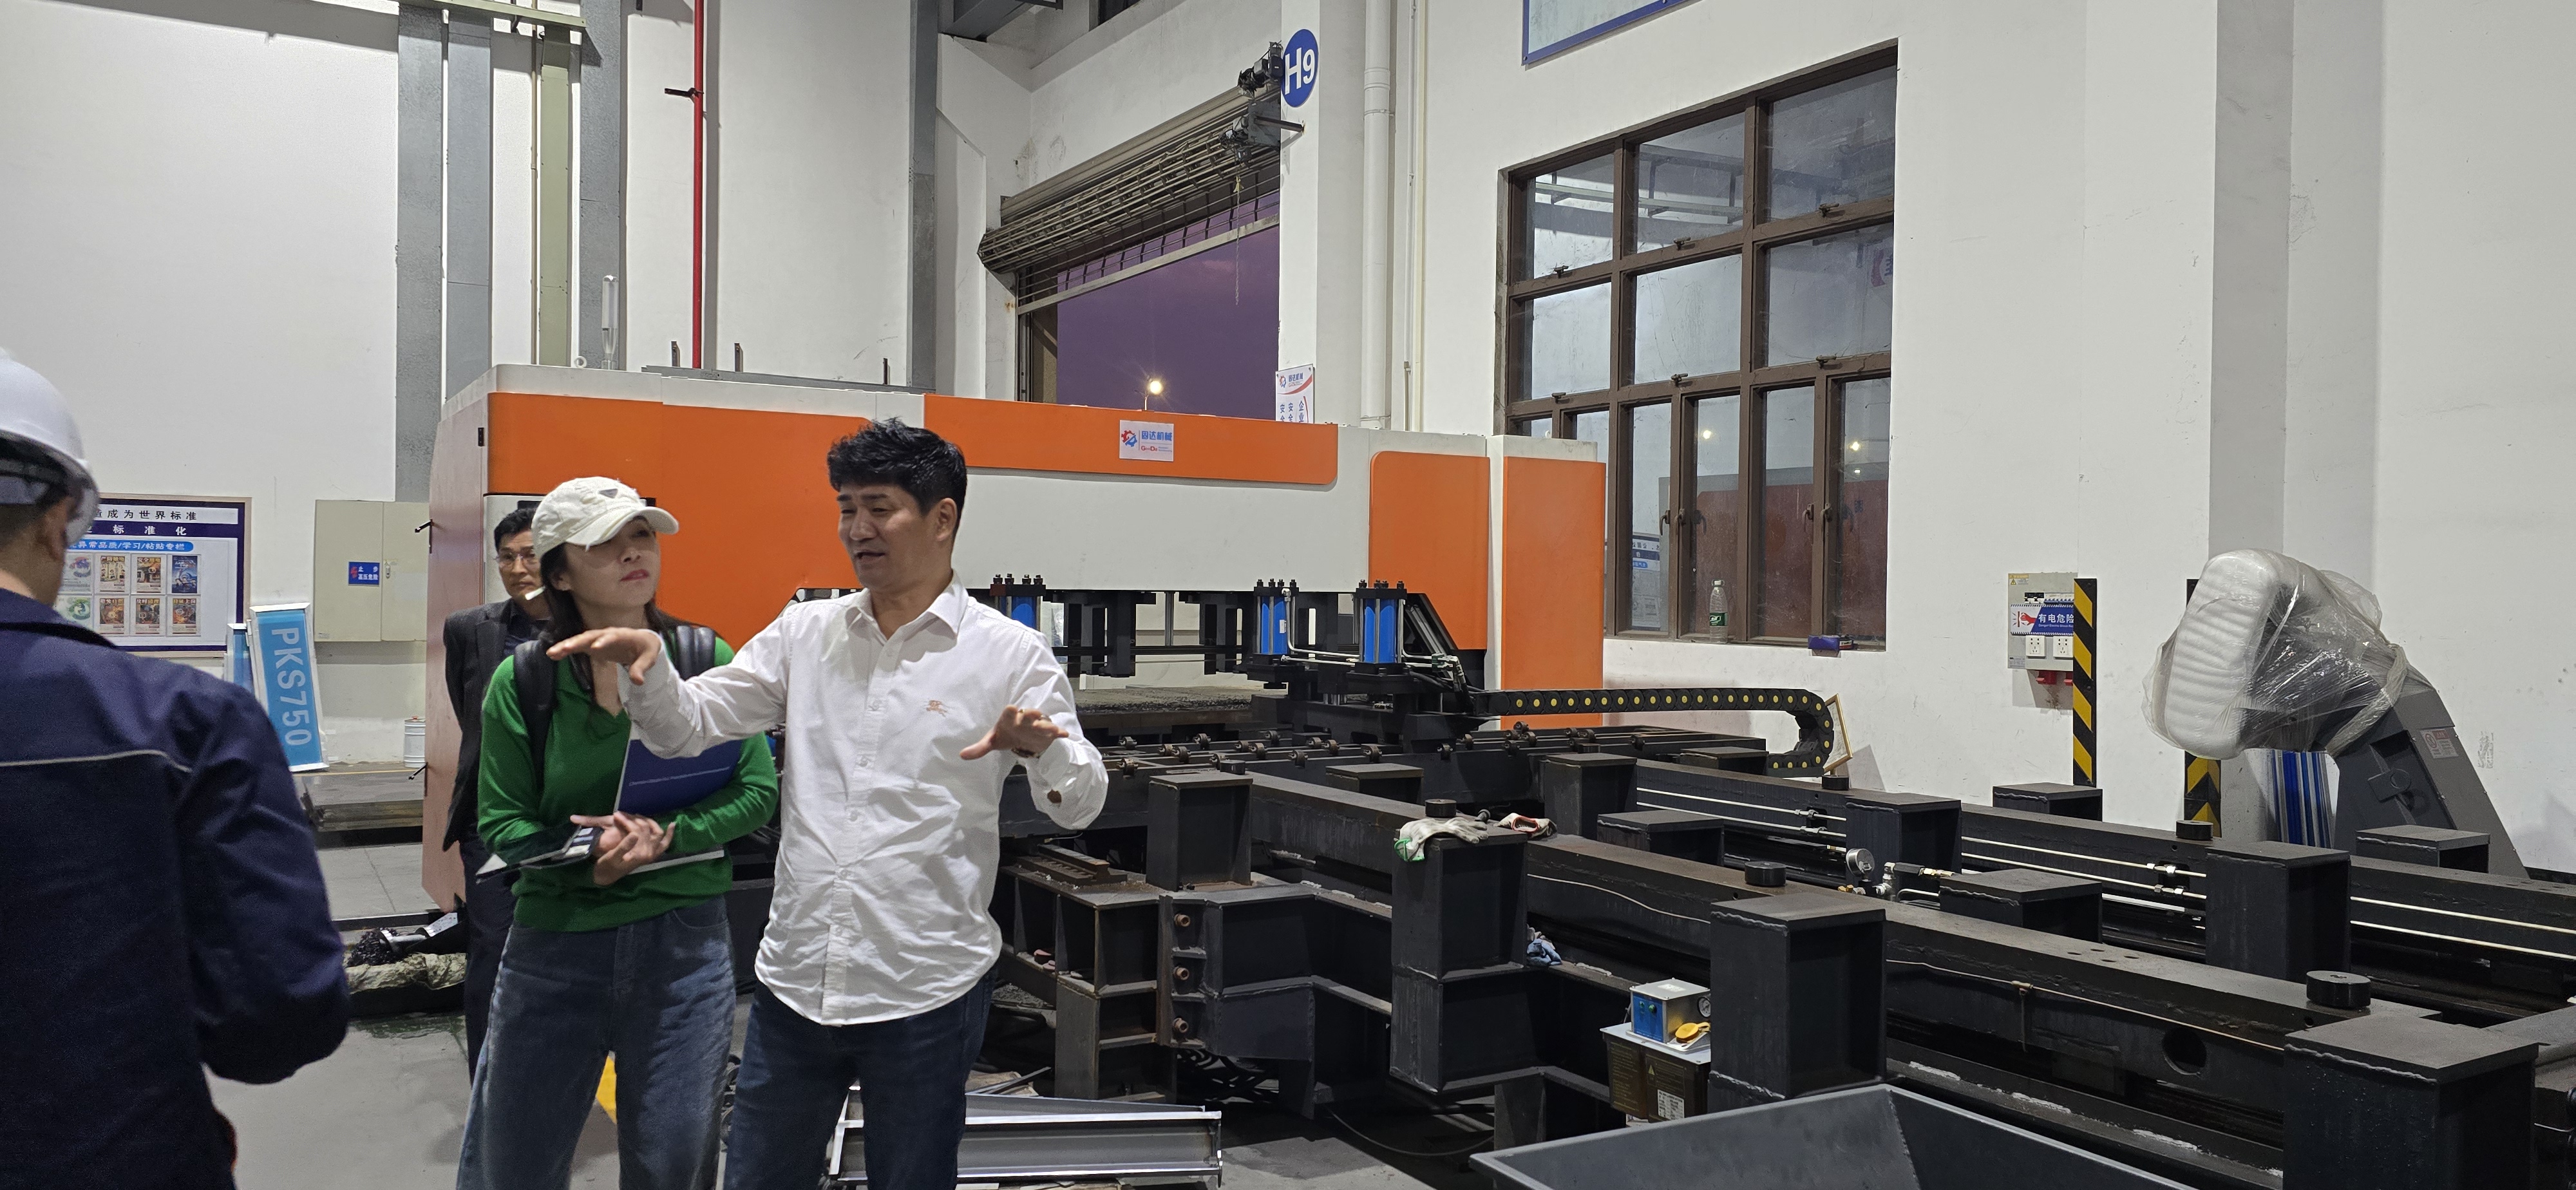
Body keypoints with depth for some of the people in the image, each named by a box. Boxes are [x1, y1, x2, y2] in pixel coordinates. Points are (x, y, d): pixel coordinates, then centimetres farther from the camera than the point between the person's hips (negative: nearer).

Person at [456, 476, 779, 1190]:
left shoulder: (705, 660, -2)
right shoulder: (522, 682, -3)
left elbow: (757, 789, -3)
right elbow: (501, 822, -1)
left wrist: (668, 837, -19)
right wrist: (589, 862, -19)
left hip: (682, 936, 0)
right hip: (555, 936, 0)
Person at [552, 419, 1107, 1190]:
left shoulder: (1010, 654, -6)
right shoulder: (804, 634, 6)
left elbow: (1081, 805, -8)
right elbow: (687, 728, 6)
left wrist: (1041, 749, -29)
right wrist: (646, 662, -14)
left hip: (926, 992, -3)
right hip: (794, 983, 4)